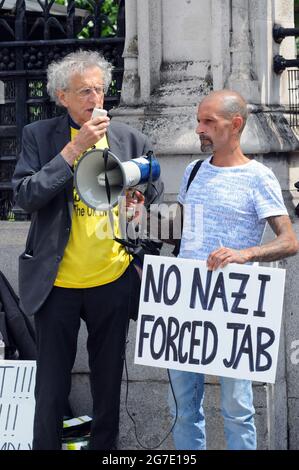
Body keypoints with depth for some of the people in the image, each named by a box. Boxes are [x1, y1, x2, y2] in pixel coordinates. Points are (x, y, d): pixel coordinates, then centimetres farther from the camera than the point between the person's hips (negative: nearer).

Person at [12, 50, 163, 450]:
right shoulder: (39, 136, -2)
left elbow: (154, 196, 12)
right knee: (52, 384, 6)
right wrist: (73, 149, -18)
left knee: (108, 381, 12)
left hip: (114, 281, 2)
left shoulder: (131, 140, 4)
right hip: (57, 282, -2)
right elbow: (25, 196, -13)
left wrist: (137, 200, -13)